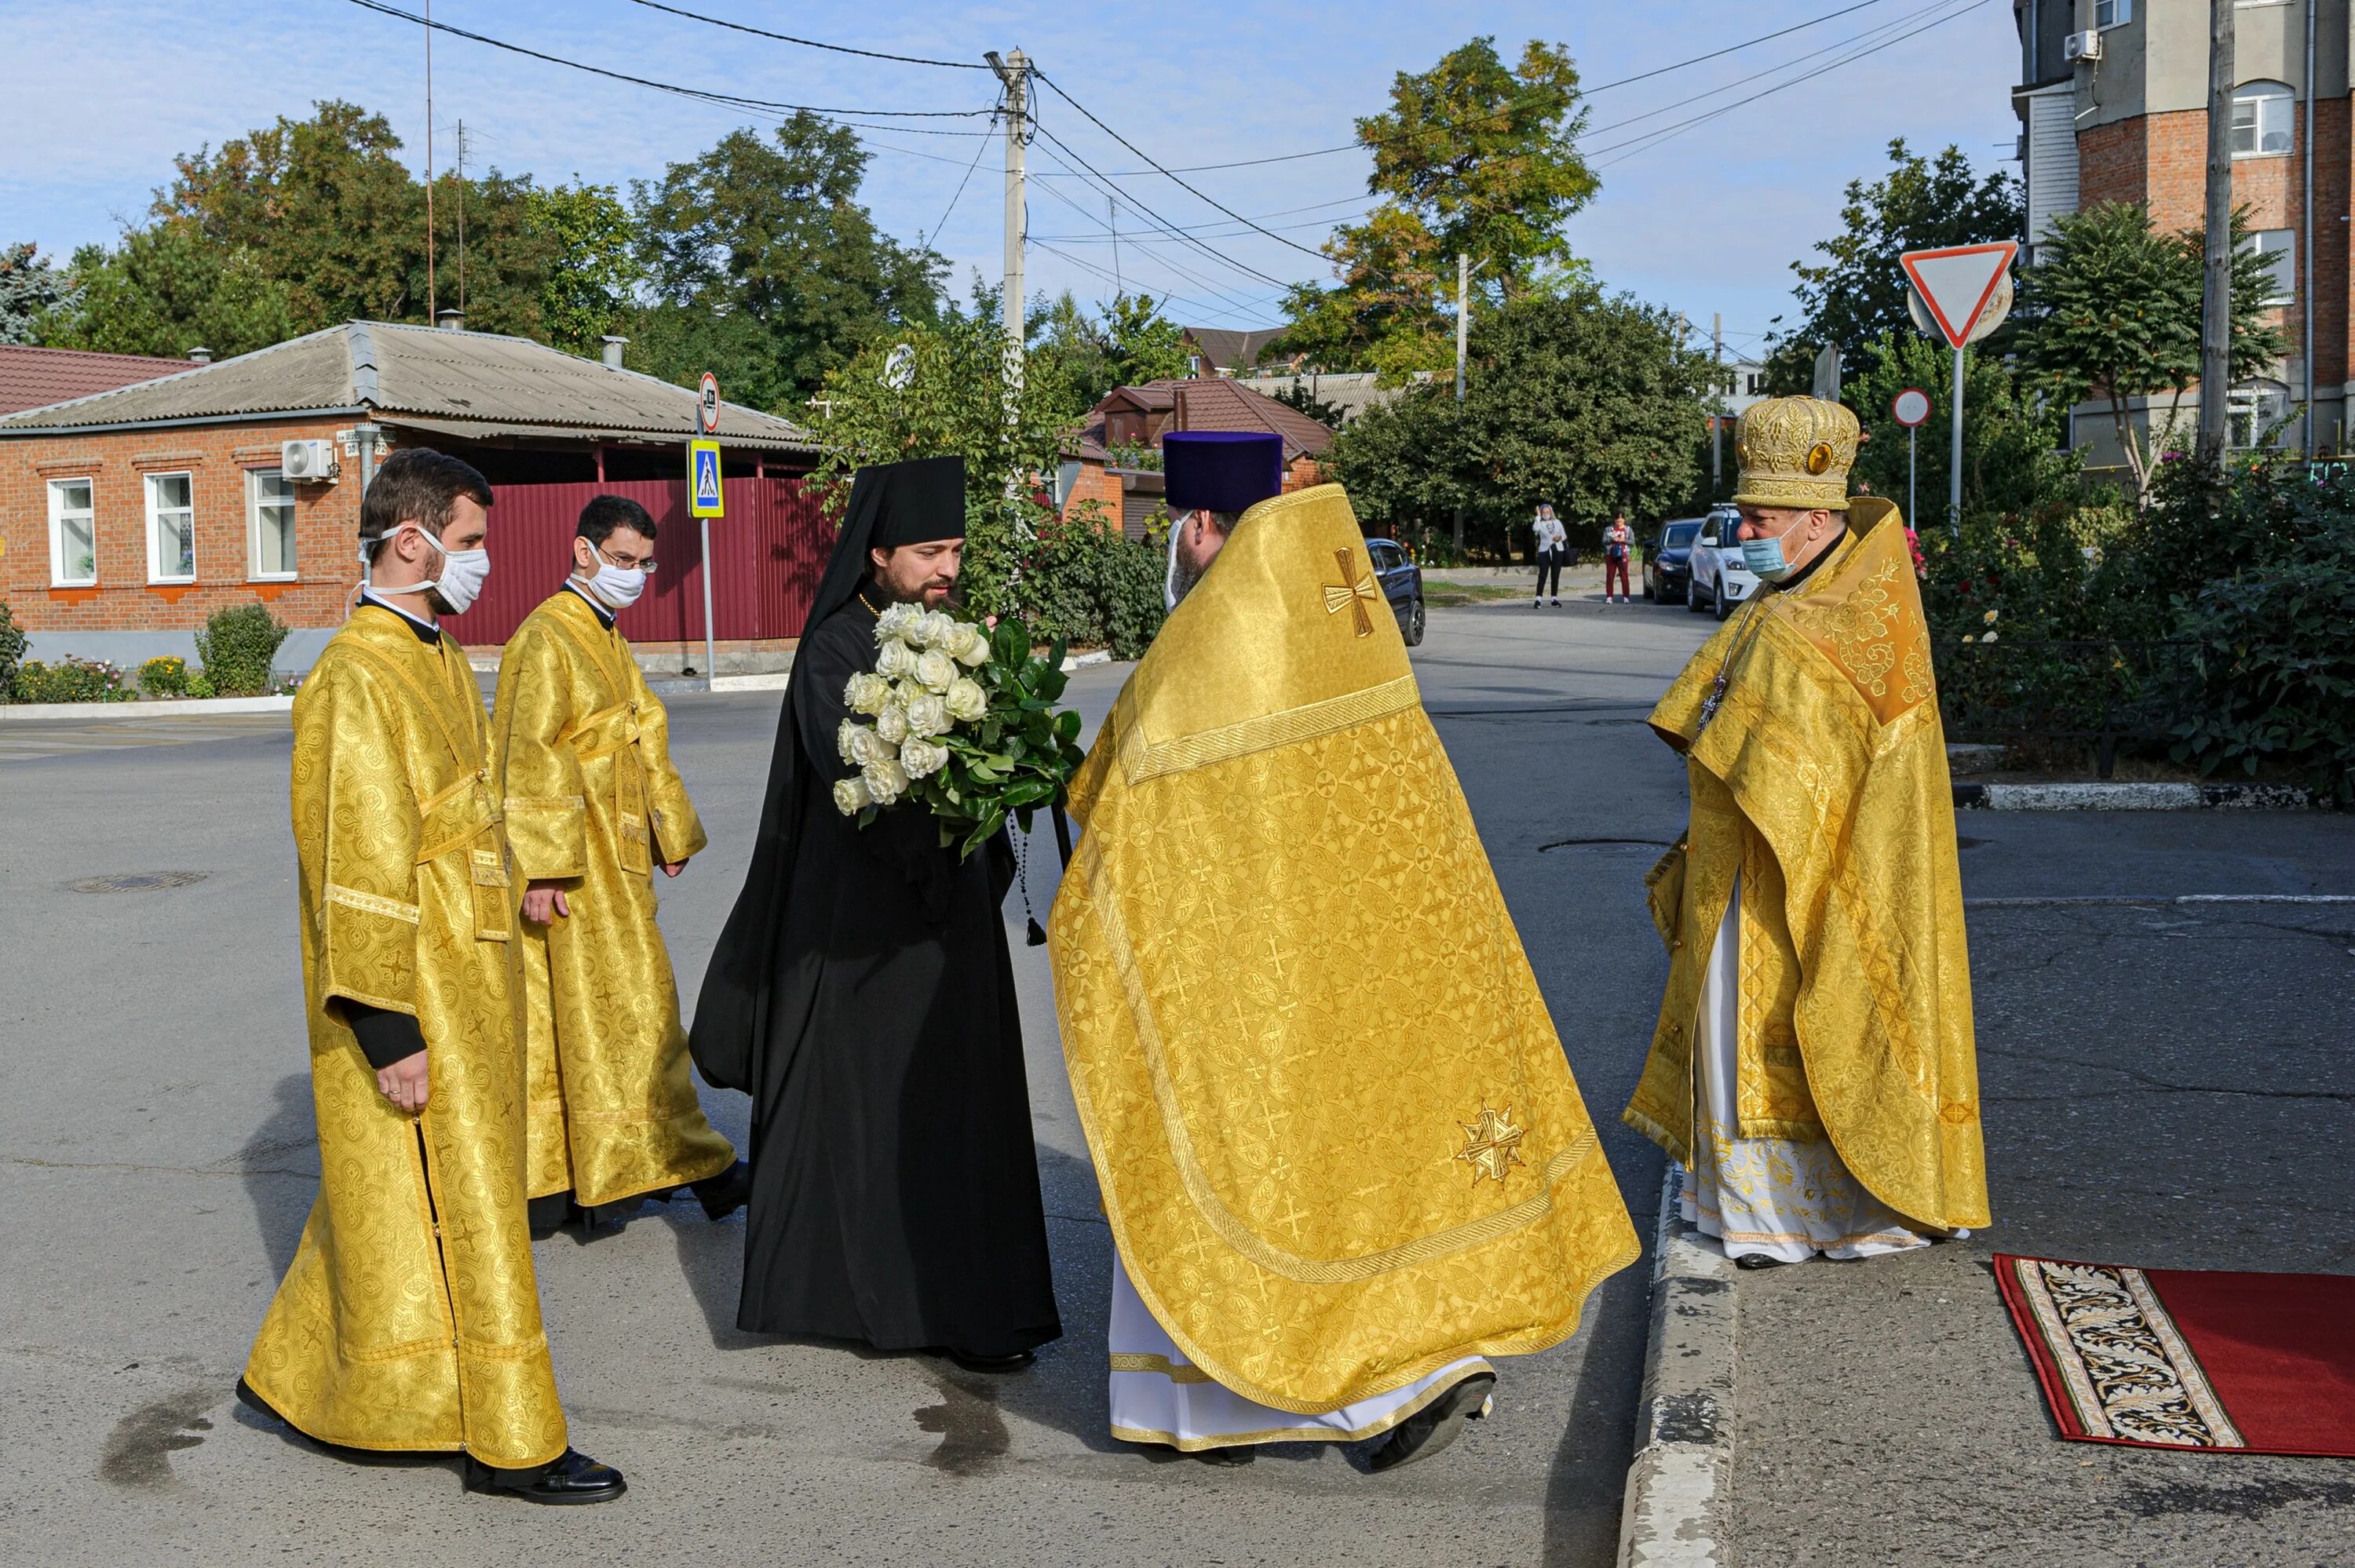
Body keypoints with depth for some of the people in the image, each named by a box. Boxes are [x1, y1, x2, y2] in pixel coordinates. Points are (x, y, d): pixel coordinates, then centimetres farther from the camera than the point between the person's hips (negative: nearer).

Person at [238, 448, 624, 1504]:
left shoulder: (435, 657, 12)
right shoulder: (357, 681, -20)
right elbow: (358, 871, -23)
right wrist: (389, 1033, -23)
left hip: (464, 985, 10)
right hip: (411, 998, -10)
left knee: (389, 1196, 20)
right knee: (458, 1206, -2)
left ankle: (299, 1371, 36)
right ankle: (506, 1443, 8)